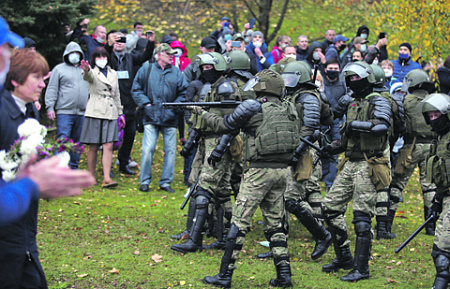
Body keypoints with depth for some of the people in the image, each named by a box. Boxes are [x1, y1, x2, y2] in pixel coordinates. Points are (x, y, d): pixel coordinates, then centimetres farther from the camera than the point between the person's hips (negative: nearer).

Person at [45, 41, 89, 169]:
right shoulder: (59, 69, 6)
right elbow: (52, 90, 3)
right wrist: (50, 107, -7)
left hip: (82, 113, 4)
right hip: (64, 112, -4)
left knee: (78, 141, 7)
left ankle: (74, 167, 14)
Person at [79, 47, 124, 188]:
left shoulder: (113, 74, 16)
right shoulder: (93, 72, 1)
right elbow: (87, 76, -26)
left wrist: (120, 113, 22)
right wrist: (86, 69, -50)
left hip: (110, 113, 3)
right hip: (95, 112, -3)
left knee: (108, 146, -7)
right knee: (93, 147, 0)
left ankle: (107, 178, -12)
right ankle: (91, 176, 12)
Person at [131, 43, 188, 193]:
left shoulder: (176, 72, 8)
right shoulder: (146, 69, 5)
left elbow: (183, 93, 10)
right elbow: (136, 90, 8)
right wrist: (146, 103, -5)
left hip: (170, 118, 2)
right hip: (151, 118, -2)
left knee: (170, 150, 2)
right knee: (147, 150, -9)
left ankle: (166, 182, 13)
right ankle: (145, 181, 5)